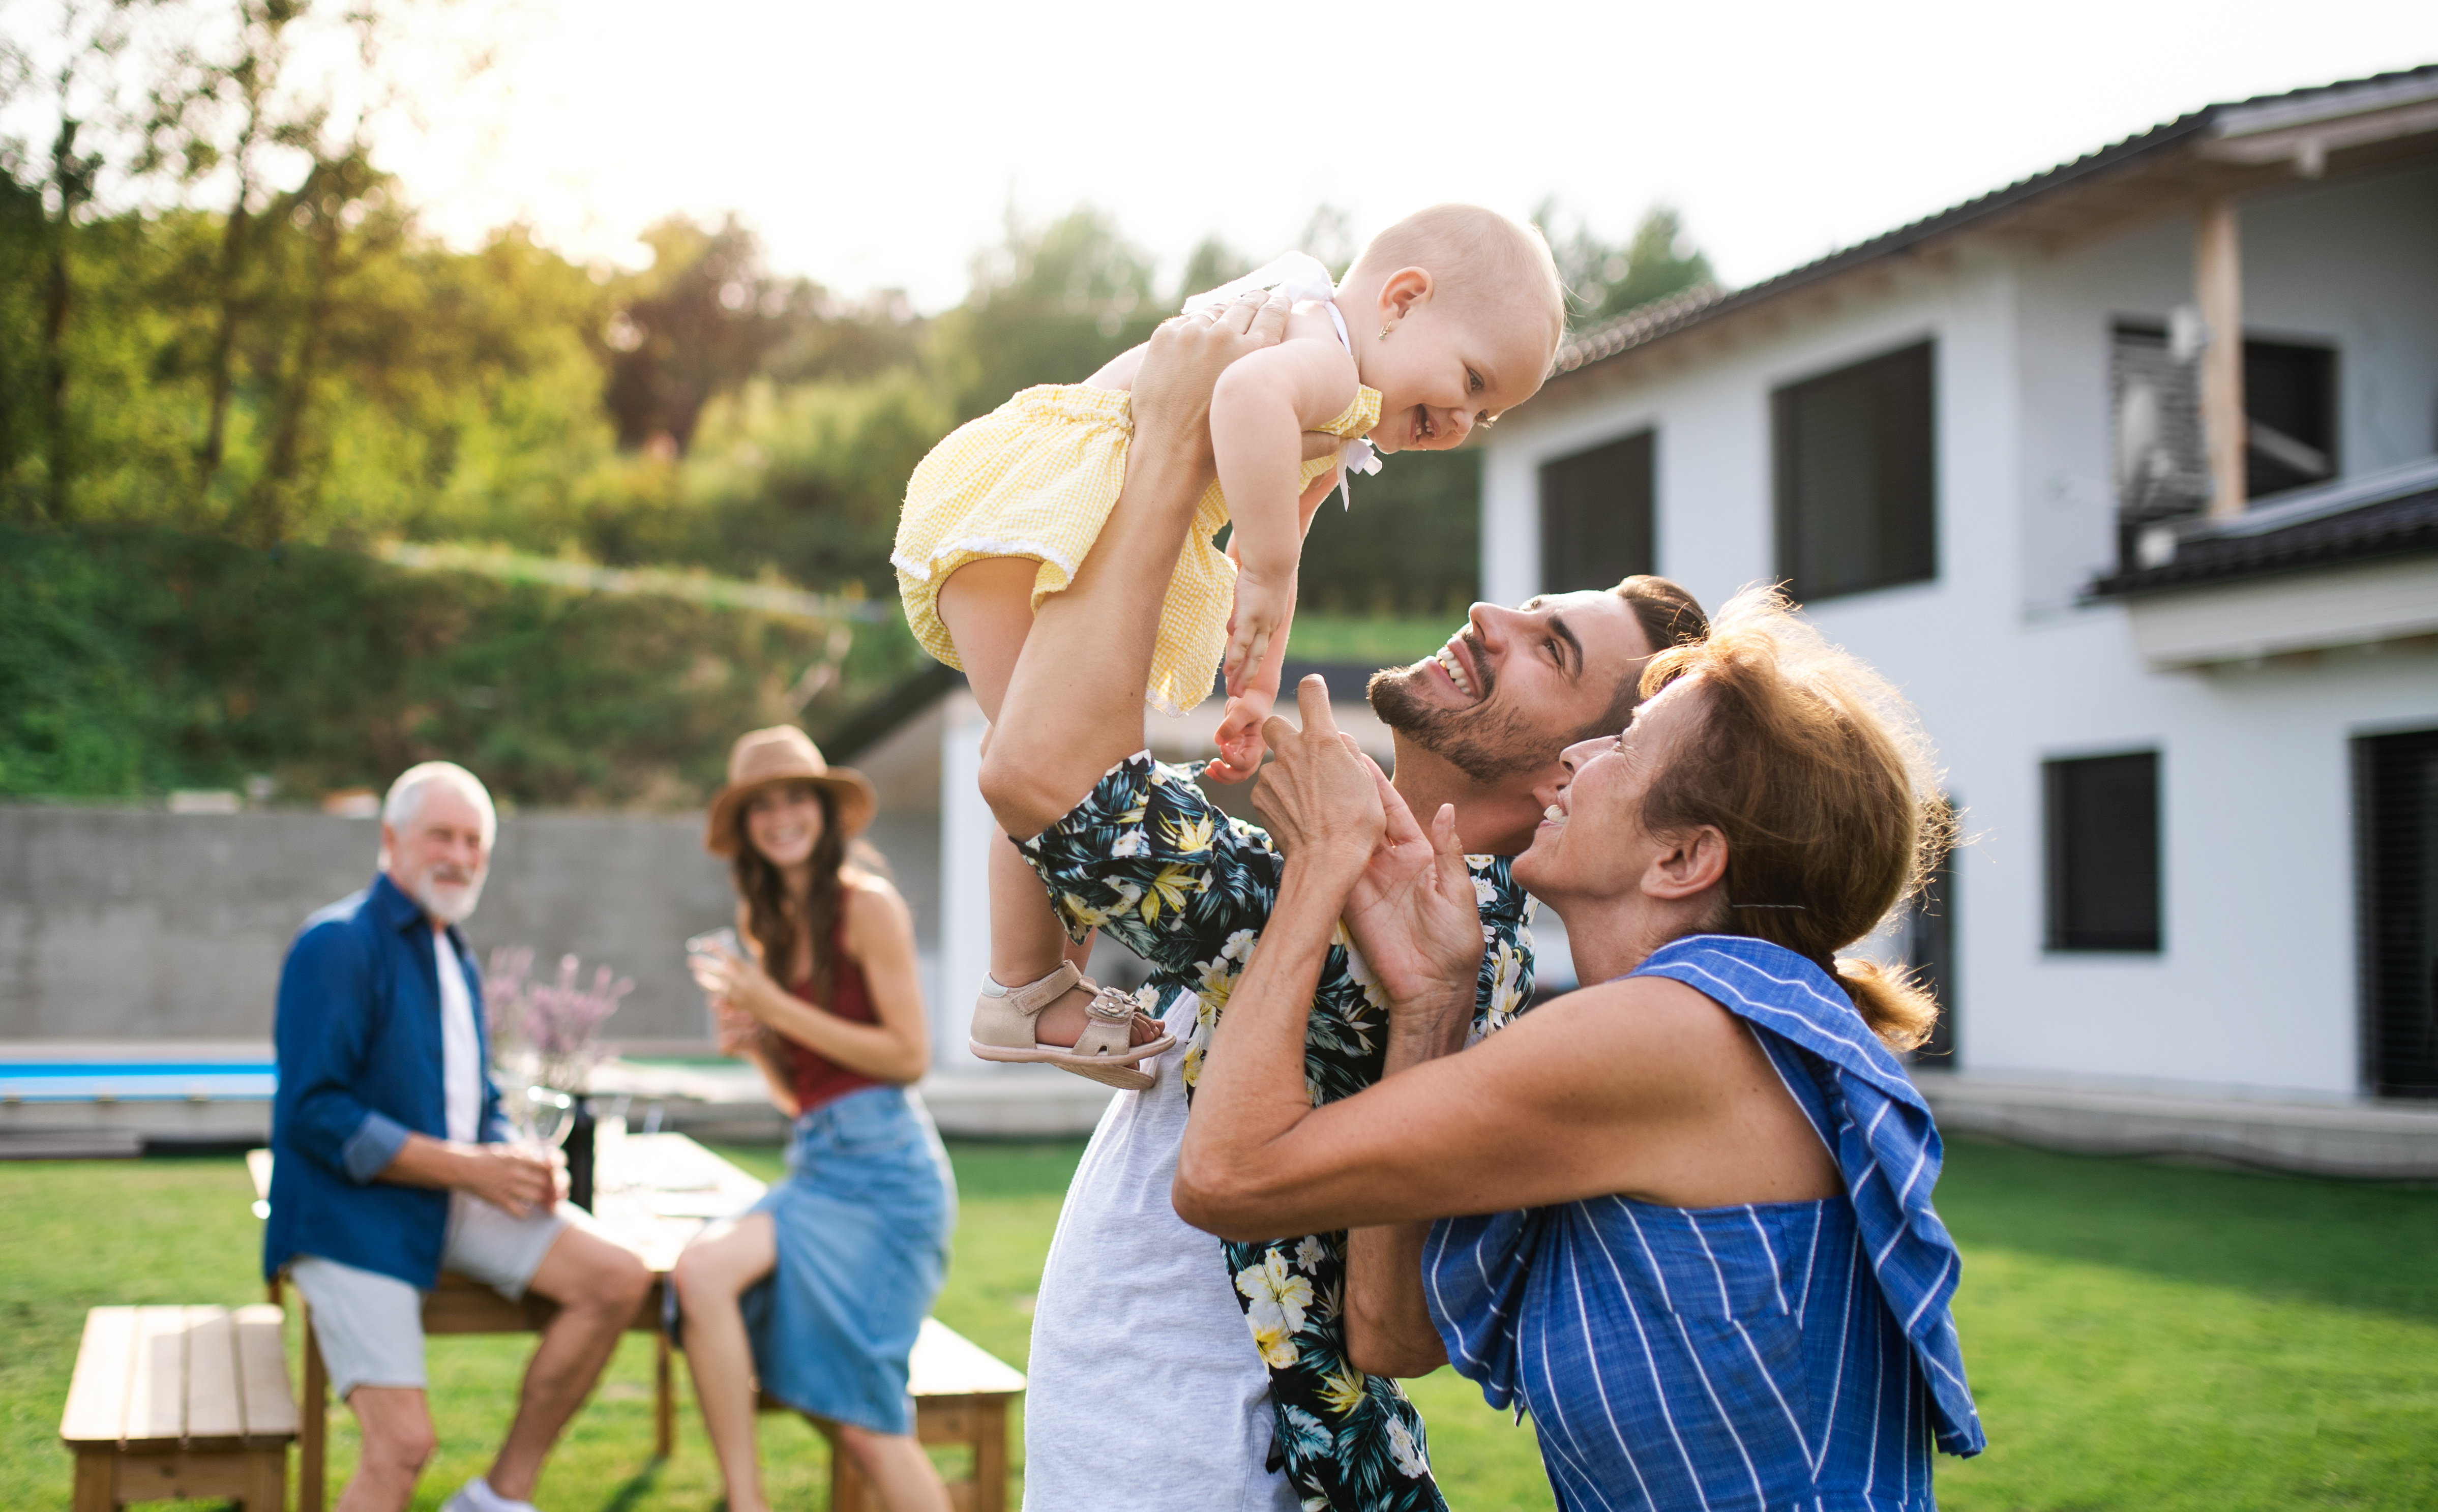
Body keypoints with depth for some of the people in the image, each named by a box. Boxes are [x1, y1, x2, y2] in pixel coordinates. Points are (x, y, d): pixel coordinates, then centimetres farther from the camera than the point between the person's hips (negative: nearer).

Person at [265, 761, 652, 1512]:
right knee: (404, 1443, -20)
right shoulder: (338, 944, -10)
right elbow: (314, 1114, -19)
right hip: (350, 1216, -8)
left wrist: (517, 1161, -1)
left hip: (452, 1200, 8)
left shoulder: (457, 961, 18)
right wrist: (470, 1168, -19)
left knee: (619, 1279, -10)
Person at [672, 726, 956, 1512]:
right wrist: (752, 1042, 0)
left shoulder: (867, 906, -4)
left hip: (881, 1164, -7)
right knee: (702, 1269, -23)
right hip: (813, 1166, 7)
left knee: (865, 1420, -12)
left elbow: (909, 1055, -10)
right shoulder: (772, 924, 18)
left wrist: (780, 1009, -10)